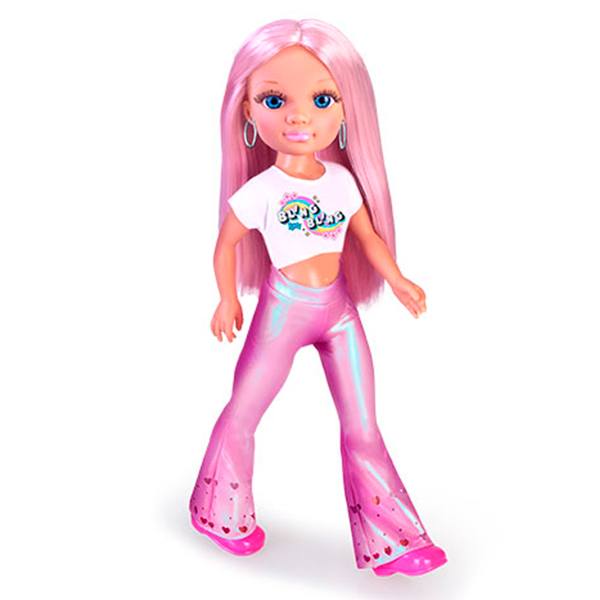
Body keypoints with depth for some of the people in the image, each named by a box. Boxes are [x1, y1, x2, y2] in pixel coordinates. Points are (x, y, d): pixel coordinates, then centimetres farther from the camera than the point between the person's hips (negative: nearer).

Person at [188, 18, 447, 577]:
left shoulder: (343, 180, -2)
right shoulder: (260, 190, -13)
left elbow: (369, 234, 9)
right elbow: (227, 242, -1)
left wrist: (397, 280, -1)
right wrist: (227, 301, -1)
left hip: (339, 308, 4)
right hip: (284, 309, -3)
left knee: (363, 428, 7)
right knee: (242, 414, 9)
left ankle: (389, 541, 18)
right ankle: (223, 515, 35)